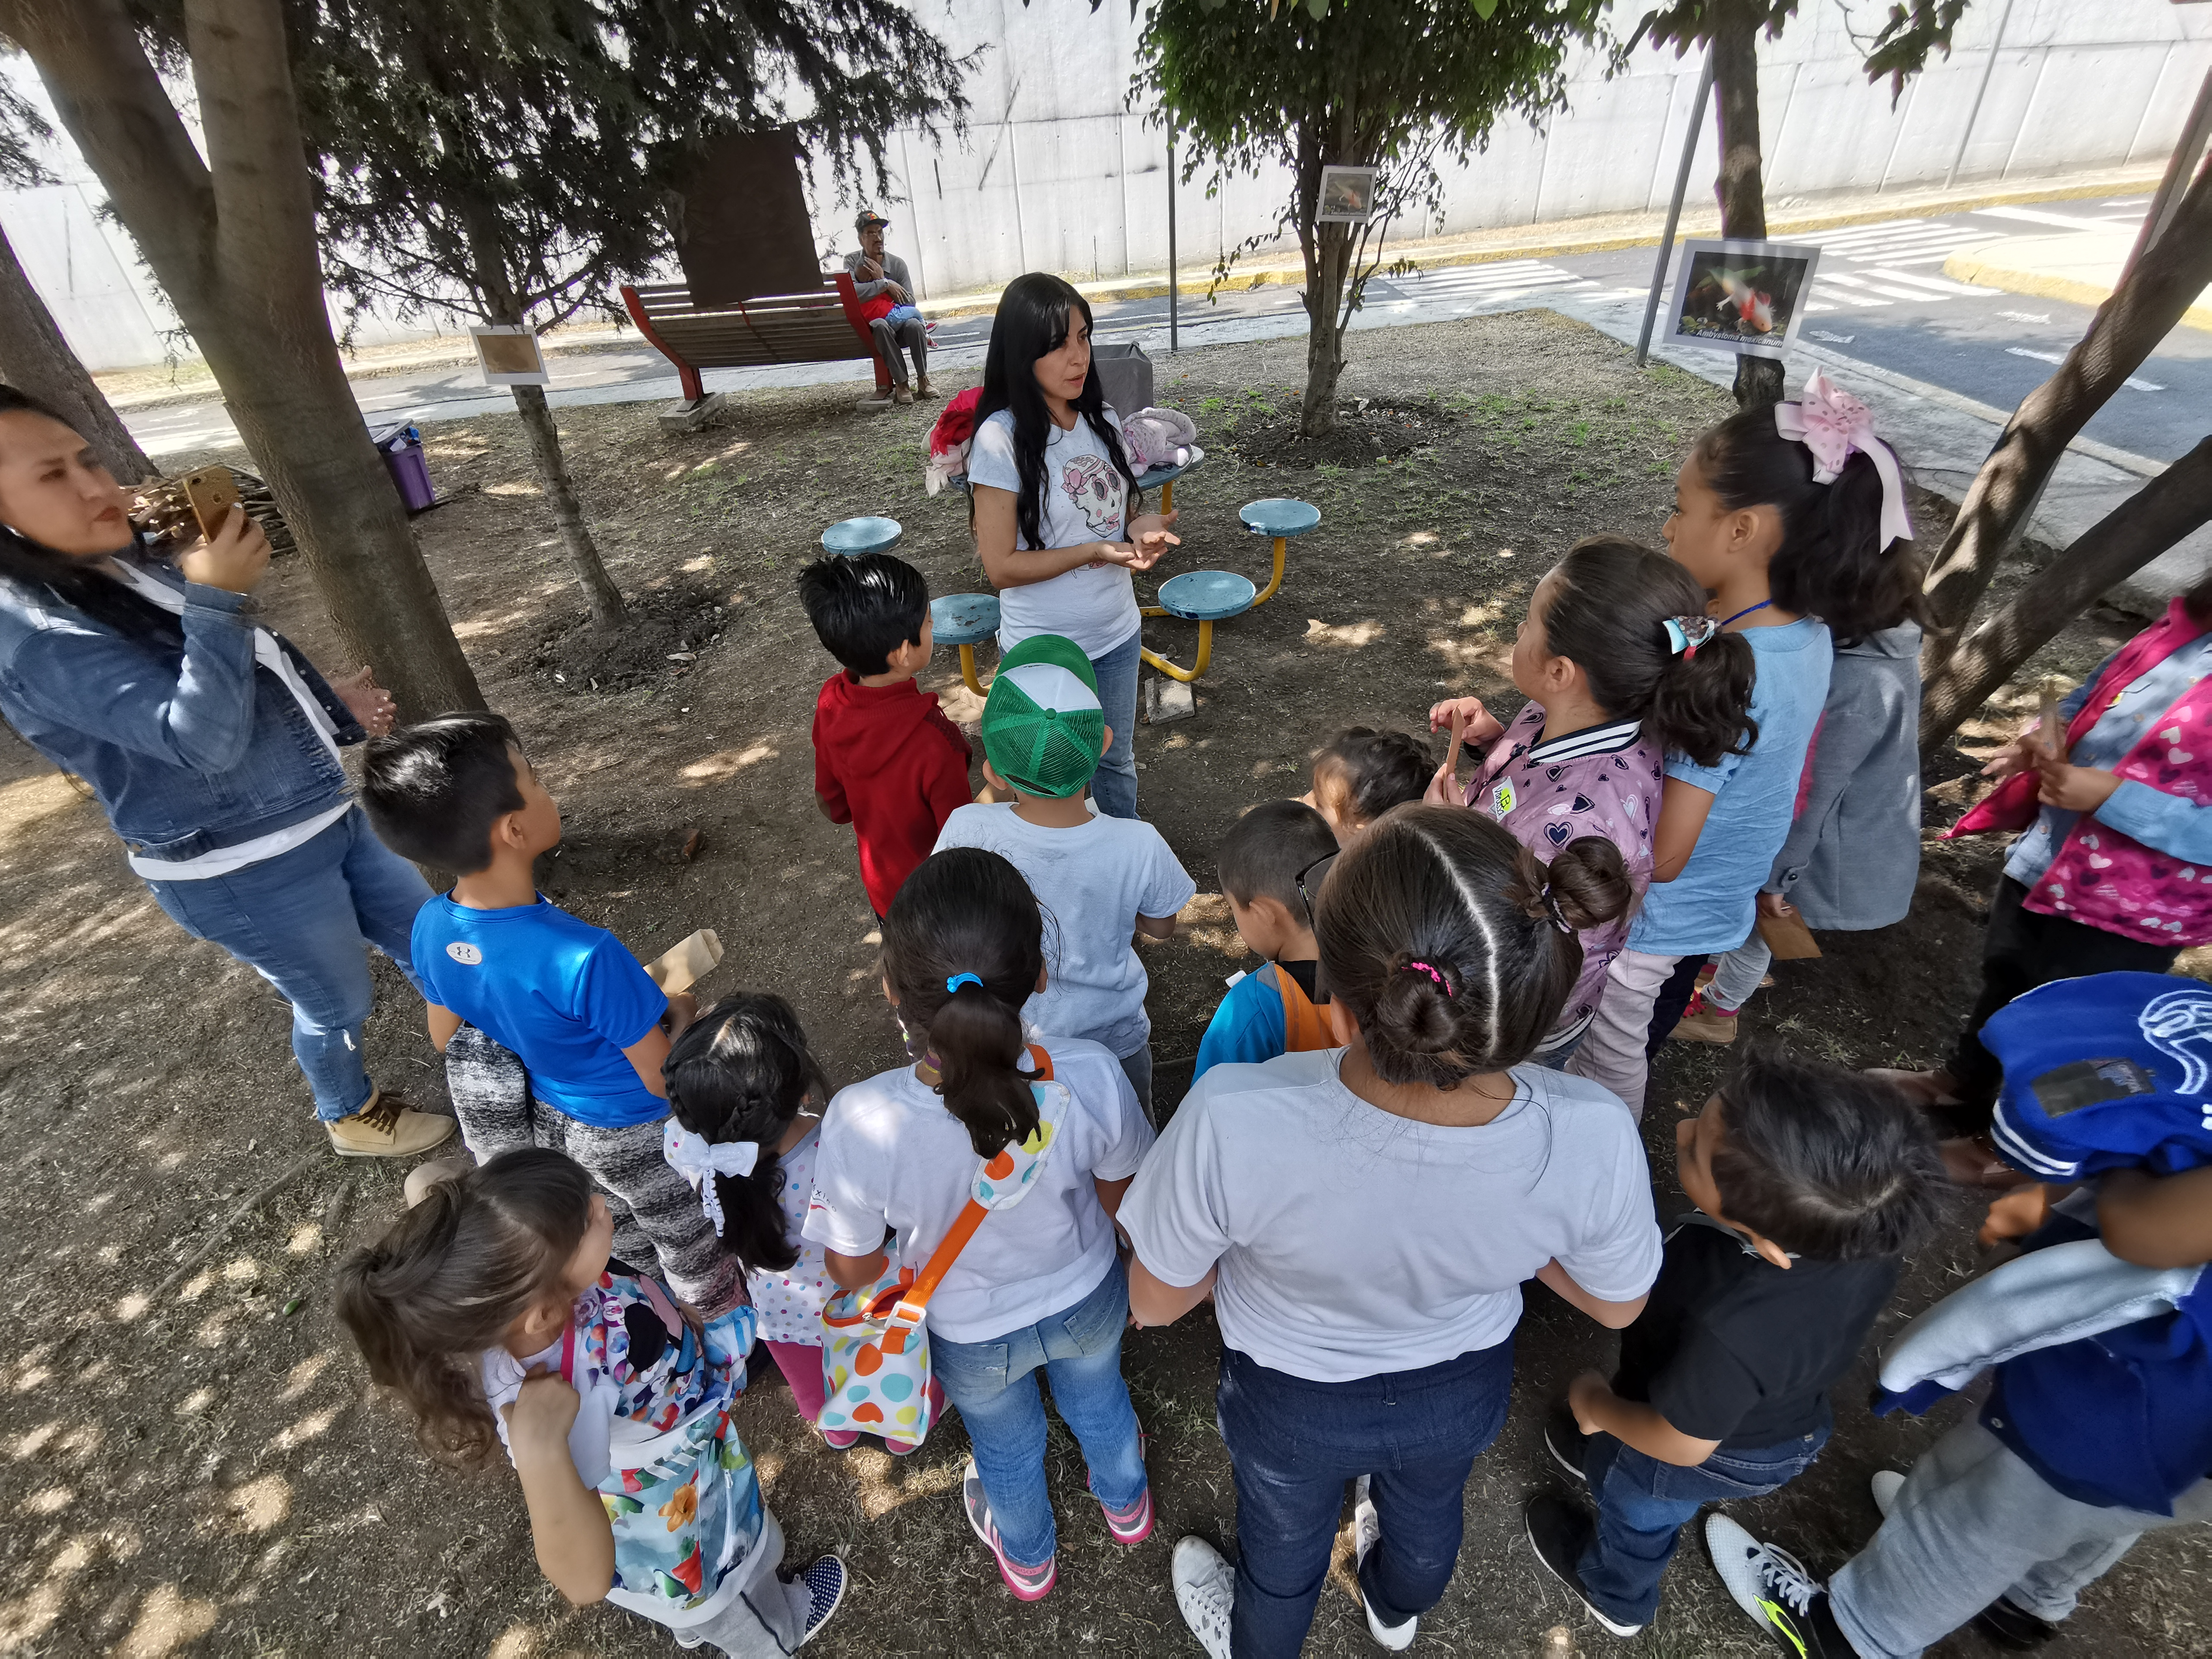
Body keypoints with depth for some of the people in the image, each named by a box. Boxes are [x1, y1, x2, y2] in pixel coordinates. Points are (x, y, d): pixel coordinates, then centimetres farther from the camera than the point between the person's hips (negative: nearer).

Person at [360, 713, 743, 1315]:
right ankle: (729, 1317, 50)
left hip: (553, 1119, 7)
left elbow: (447, 1039, 1)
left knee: (624, 1235, 34)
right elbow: (663, 1080, -29)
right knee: (688, 1243, 24)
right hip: (632, 1132, -6)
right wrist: (679, 1013, -10)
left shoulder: (433, 928, -19)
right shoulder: (585, 958, -42)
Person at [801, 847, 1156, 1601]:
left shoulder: (861, 1122, -40)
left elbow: (854, 1270, -19)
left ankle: (1028, 1557, 68)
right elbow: (1119, 1199, -14)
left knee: (1006, 1447, 35)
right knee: (1098, 1402, 37)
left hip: (972, 1334, 0)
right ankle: (1125, 1503, 70)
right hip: (1088, 1301, 1)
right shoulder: (1090, 1076, -37)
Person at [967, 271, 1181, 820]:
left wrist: (1140, 529, -11)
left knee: (1117, 763, 23)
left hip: (1117, 635, 6)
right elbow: (1001, 566, -18)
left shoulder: (1102, 421, -1)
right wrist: (1096, 551, -26)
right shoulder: (1001, 439, -19)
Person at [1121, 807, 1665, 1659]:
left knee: (1284, 1543, 33)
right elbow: (1616, 1303, -13)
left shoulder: (1231, 1124, -45)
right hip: (1461, 1393, 2)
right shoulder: (1592, 1140, -37)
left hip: (1289, 1401, -2)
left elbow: (1156, 1303, -23)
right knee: (1426, 1511, 38)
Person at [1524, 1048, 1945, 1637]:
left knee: (1637, 1514, 30)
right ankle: (1604, 1460, 68)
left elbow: (1681, 1444, -27)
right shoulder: (1869, 1233, -32)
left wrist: (1597, 1406, -8)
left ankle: (1615, 1597, 61)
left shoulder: (1731, 1334, -49)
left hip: (1716, 1457, -4)